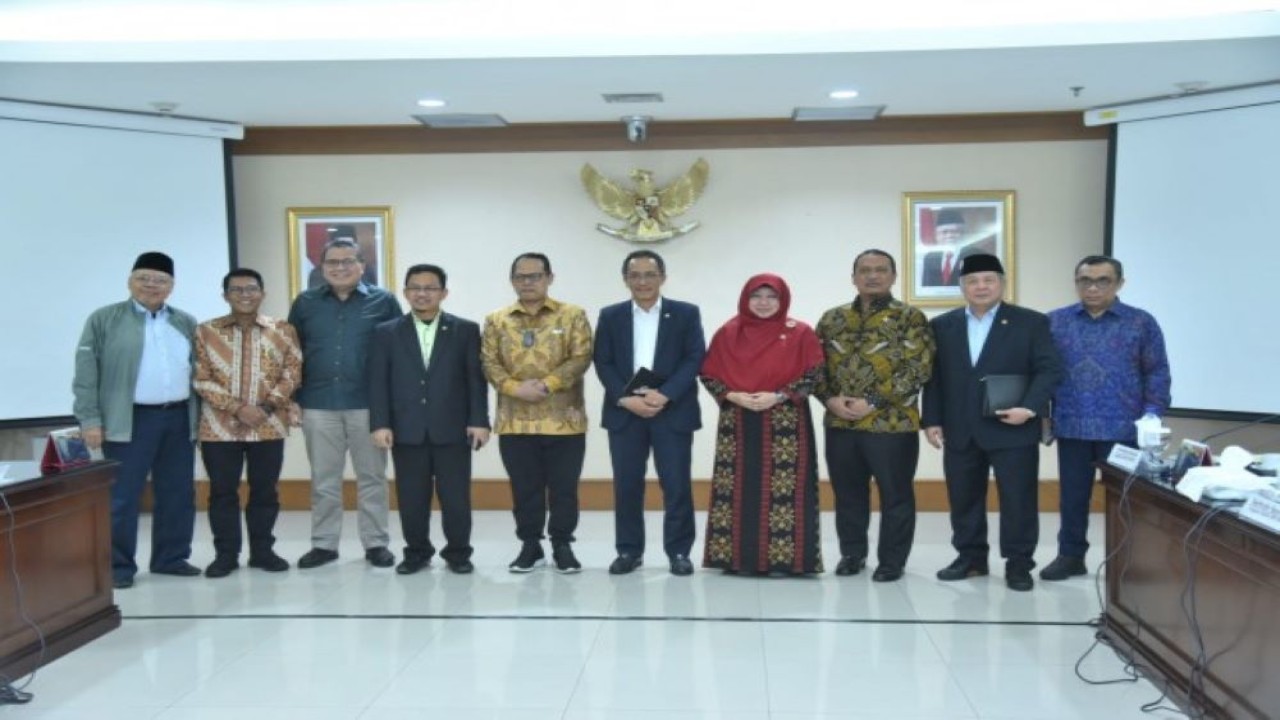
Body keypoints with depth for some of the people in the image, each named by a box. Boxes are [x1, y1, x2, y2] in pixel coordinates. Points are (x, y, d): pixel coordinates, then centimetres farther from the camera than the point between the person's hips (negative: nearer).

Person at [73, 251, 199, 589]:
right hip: (129, 421, -4)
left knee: (178, 494, 8)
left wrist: (201, 416, 8)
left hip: (179, 418, 4)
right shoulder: (104, 320, 1)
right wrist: (90, 419, -9)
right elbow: (86, 374, -2)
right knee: (122, 497, -1)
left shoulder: (186, 323, 13)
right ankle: (119, 566, 8)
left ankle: (171, 558, 20)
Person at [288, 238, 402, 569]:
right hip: (318, 405, 2)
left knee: (372, 477, 6)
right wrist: (292, 397, 4)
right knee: (323, 480, 9)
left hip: (368, 404, -2)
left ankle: (376, 543, 15)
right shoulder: (305, 303, 8)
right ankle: (323, 544, 19)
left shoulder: (383, 301, 1)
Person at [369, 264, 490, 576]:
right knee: (411, 498, 6)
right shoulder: (386, 333, 8)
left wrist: (479, 421, -6)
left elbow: (476, 379, 2)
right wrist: (380, 423, -6)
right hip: (406, 430, 1)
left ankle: (458, 552, 19)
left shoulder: (466, 330, 6)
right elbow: (378, 382, 3)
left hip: (452, 429, -1)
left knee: (456, 497, 3)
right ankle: (417, 551, 22)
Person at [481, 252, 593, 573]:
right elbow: (489, 363, 2)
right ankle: (530, 545, 21)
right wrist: (516, 388, -15)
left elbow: (581, 357, -7)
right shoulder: (496, 321, 9)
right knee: (525, 487, 9)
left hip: (563, 420, -2)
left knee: (563, 487, 4)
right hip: (515, 421, 2)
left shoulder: (572, 316, 2)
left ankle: (562, 545, 17)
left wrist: (547, 384, -17)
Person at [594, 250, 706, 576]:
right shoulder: (610, 316, 10)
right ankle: (629, 550, 16)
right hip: (624, 411, 2)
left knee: (677, 485, 0)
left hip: (673, 411, -1)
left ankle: (679, 551, 11)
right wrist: (625, 399, -13)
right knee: (627, 485, 5)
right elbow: (603, 363, 3)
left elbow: (694, 359, -3)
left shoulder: (686, 314, 5)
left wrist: (664, 395, -15)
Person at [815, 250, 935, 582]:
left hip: (891, 423, -4)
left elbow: (918, 369, -11)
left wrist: (873, 402, -17)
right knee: (848, 493, 13)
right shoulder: (832, 318, 10)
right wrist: (830, 398, -8)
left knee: (895, 495, 5)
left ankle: (892, 561, 18)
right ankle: (852, 552, 29)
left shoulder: (910, 318, -3)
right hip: (840, 423, 4)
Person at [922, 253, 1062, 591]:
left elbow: (1049, 369, -4)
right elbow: (933, 377, 9)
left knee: (1018, 499, 2)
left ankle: (1018, 564, 13)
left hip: (1012, 429, -3)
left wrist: (1029, 408, -17)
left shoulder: (1032, 322, 1)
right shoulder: (942, 326, 10)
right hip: (960, 431, 3)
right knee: (963, 498, 9)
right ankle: (971, 557, 22)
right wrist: (932, 420, 2)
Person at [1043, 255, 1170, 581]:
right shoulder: (1055, 321, 6)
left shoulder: (1141, 322, 1)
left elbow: (1157, 373, 0)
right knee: (1072, 495, 10)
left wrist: (1151, 415, -9)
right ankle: (1070, 555, 21)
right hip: (1071, 427, 2)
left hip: (1123, 429, -2)